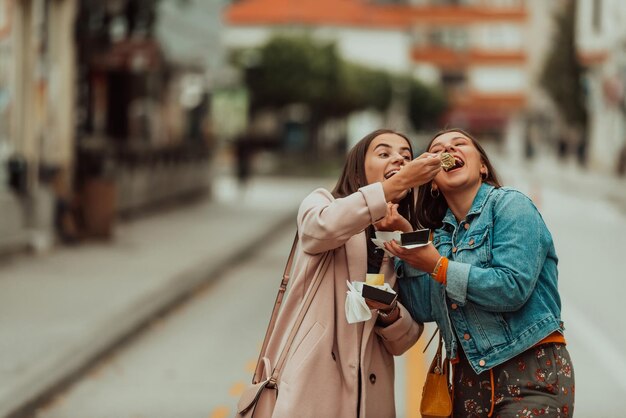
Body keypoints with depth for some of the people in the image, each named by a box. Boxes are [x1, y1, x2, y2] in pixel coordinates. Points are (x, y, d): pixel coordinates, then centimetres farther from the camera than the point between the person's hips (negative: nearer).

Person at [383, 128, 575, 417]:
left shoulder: (510, 205, -6)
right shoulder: (442, 236, 13)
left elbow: (513, 288, -18)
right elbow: (424, 310, 5)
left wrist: (439, 268, -16)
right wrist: (407, 242, -2)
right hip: (470, 379, 6)